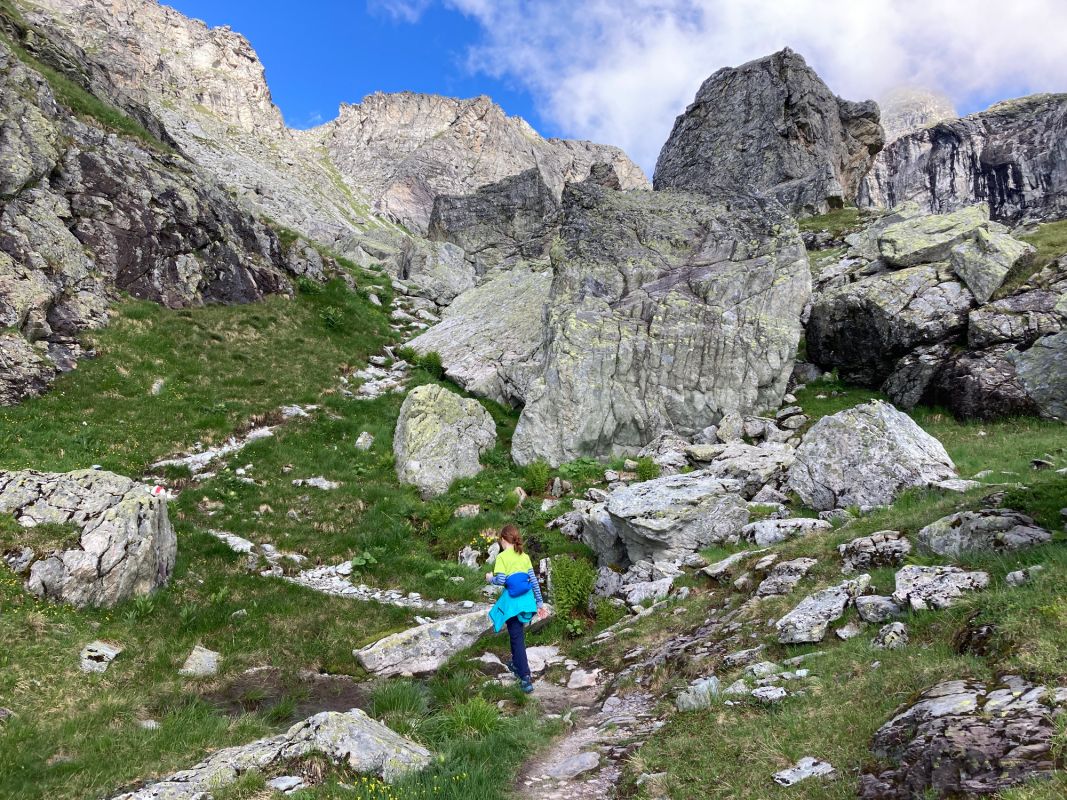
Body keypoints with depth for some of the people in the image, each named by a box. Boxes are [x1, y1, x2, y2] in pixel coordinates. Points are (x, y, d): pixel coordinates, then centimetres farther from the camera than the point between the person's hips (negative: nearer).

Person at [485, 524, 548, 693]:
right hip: (526, 599, 6)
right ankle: (516, 663, 43)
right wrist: (540, 603, 13)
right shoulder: (524, 556, 8)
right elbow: (534, 581, 8)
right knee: (517, 633, 26)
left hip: (512, 600, -6)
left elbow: (500, 580, -18)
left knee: (517, 637, -3)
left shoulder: (502, 557, -9)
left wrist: (490, 578, 4)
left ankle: (526, 677, -9)